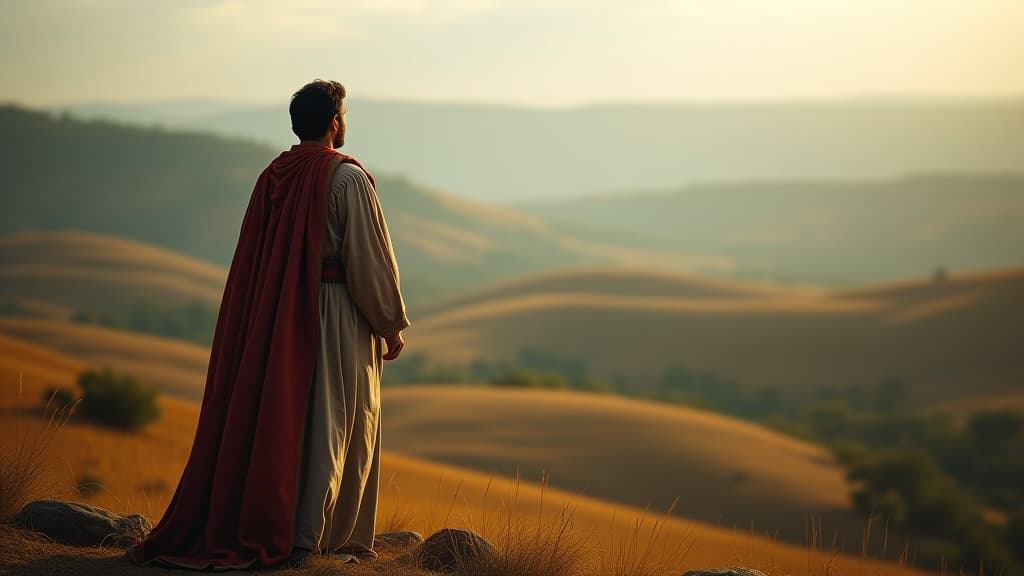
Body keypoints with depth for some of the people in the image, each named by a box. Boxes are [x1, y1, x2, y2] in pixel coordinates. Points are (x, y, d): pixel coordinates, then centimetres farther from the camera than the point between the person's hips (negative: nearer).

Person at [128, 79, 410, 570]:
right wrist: (392, 324, -5)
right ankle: (309, 539, 1)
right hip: (338, 314, -6)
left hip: (277, 314, 6)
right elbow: (370, 258, -14)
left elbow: (254, 261, 9)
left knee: (279, 417, 12)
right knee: (334, 423, 2)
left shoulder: (272, 177, 7)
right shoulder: (347, 177, -12)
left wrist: (285, 304, 17)